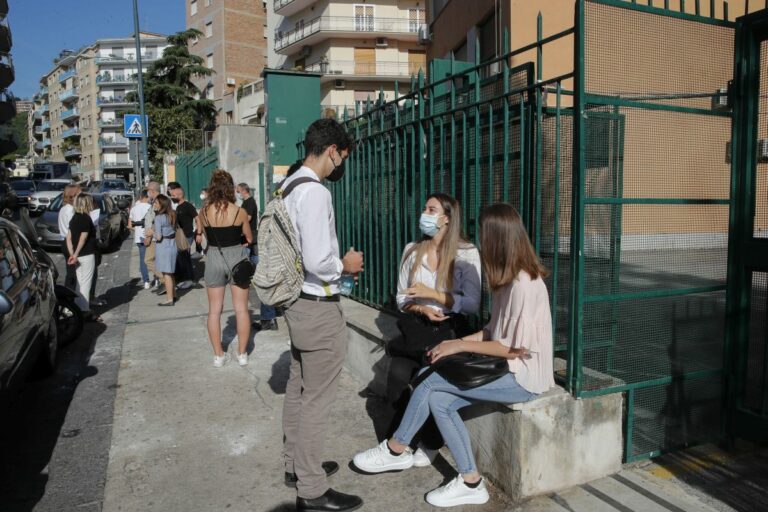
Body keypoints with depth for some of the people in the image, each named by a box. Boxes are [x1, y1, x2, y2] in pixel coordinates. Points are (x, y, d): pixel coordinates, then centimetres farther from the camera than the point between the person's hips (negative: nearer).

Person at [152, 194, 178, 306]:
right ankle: (173, 295, 28)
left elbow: (158, 237, -20)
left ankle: (170, 300, 4)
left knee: (166, 274, 0)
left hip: (163, 246, -8)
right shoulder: (171, 215, 6)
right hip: (172, 244, 8)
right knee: (170, 272, 19)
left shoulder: (158, 218, -16)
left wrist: (152, 232, -1)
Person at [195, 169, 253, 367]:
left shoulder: (204, 212, -6)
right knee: (241, 308, 8)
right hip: (237, 258, -1)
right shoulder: (239, 212, -10)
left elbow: (203, 235, 6)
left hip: (214, 259, 2)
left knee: (214, 310, 11)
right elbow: (249, 238, 1)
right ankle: (242, 353, 14)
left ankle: (218, 355, 17)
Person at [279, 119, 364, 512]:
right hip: (318, 307, -10)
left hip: (296, 301, 10)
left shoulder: (288, 186, 9)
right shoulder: (314, 192, -21)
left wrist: (336, 264, 13)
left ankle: (295, 465, 39)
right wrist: (346, 265, -8)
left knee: (298, 387, 21)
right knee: (316, 398, 2)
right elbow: (317, 261, -28)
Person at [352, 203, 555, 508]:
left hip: (522, 378, -9)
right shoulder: (510, 279, 9)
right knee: (439, 400, -5)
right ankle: (470, 483, 3)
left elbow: (513, 349, -20)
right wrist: (458, 341, 1)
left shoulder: (524, 285, -21)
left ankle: (396, 449, 8)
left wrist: (461, 345, -14)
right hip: (509, 370, 9)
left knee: (430, 382, -13)